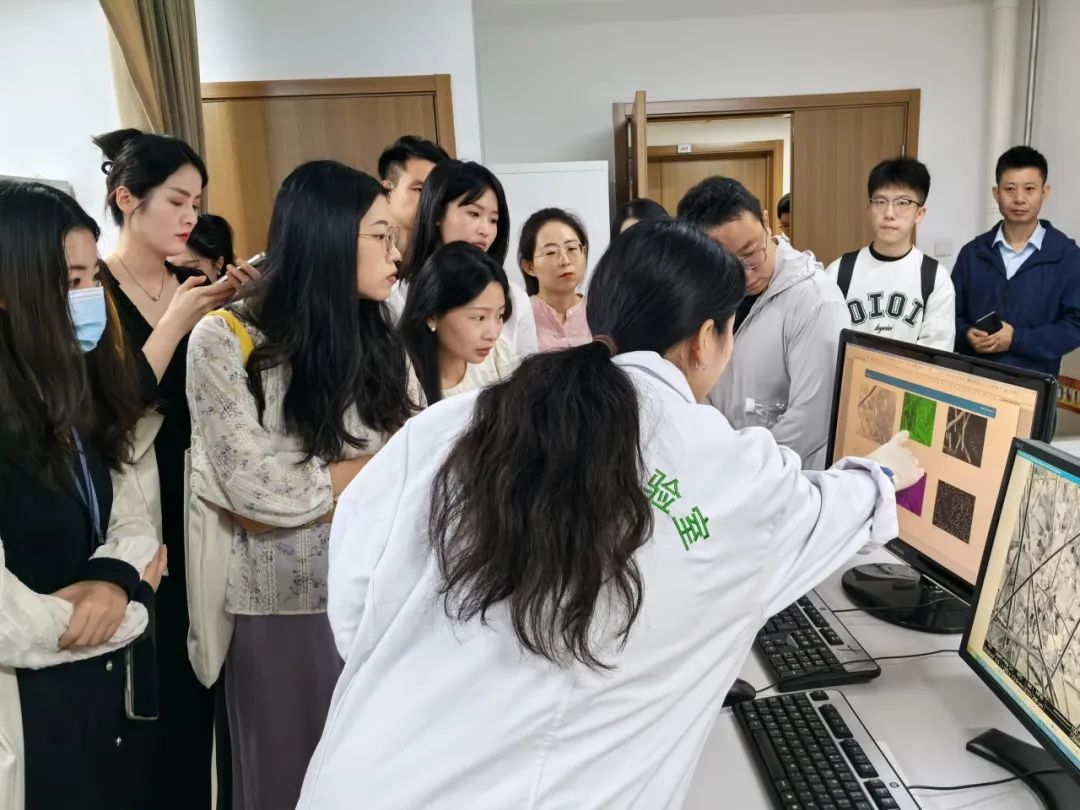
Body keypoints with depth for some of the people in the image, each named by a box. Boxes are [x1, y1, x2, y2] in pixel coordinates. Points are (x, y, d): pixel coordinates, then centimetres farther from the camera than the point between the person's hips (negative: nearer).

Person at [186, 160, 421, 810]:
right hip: (283, 607, -4)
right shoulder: (225, 340, -10)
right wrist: (376, 465, -7)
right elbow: (259, 490, -16)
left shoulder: (381, 340, 4)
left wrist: (300, 490, -13)